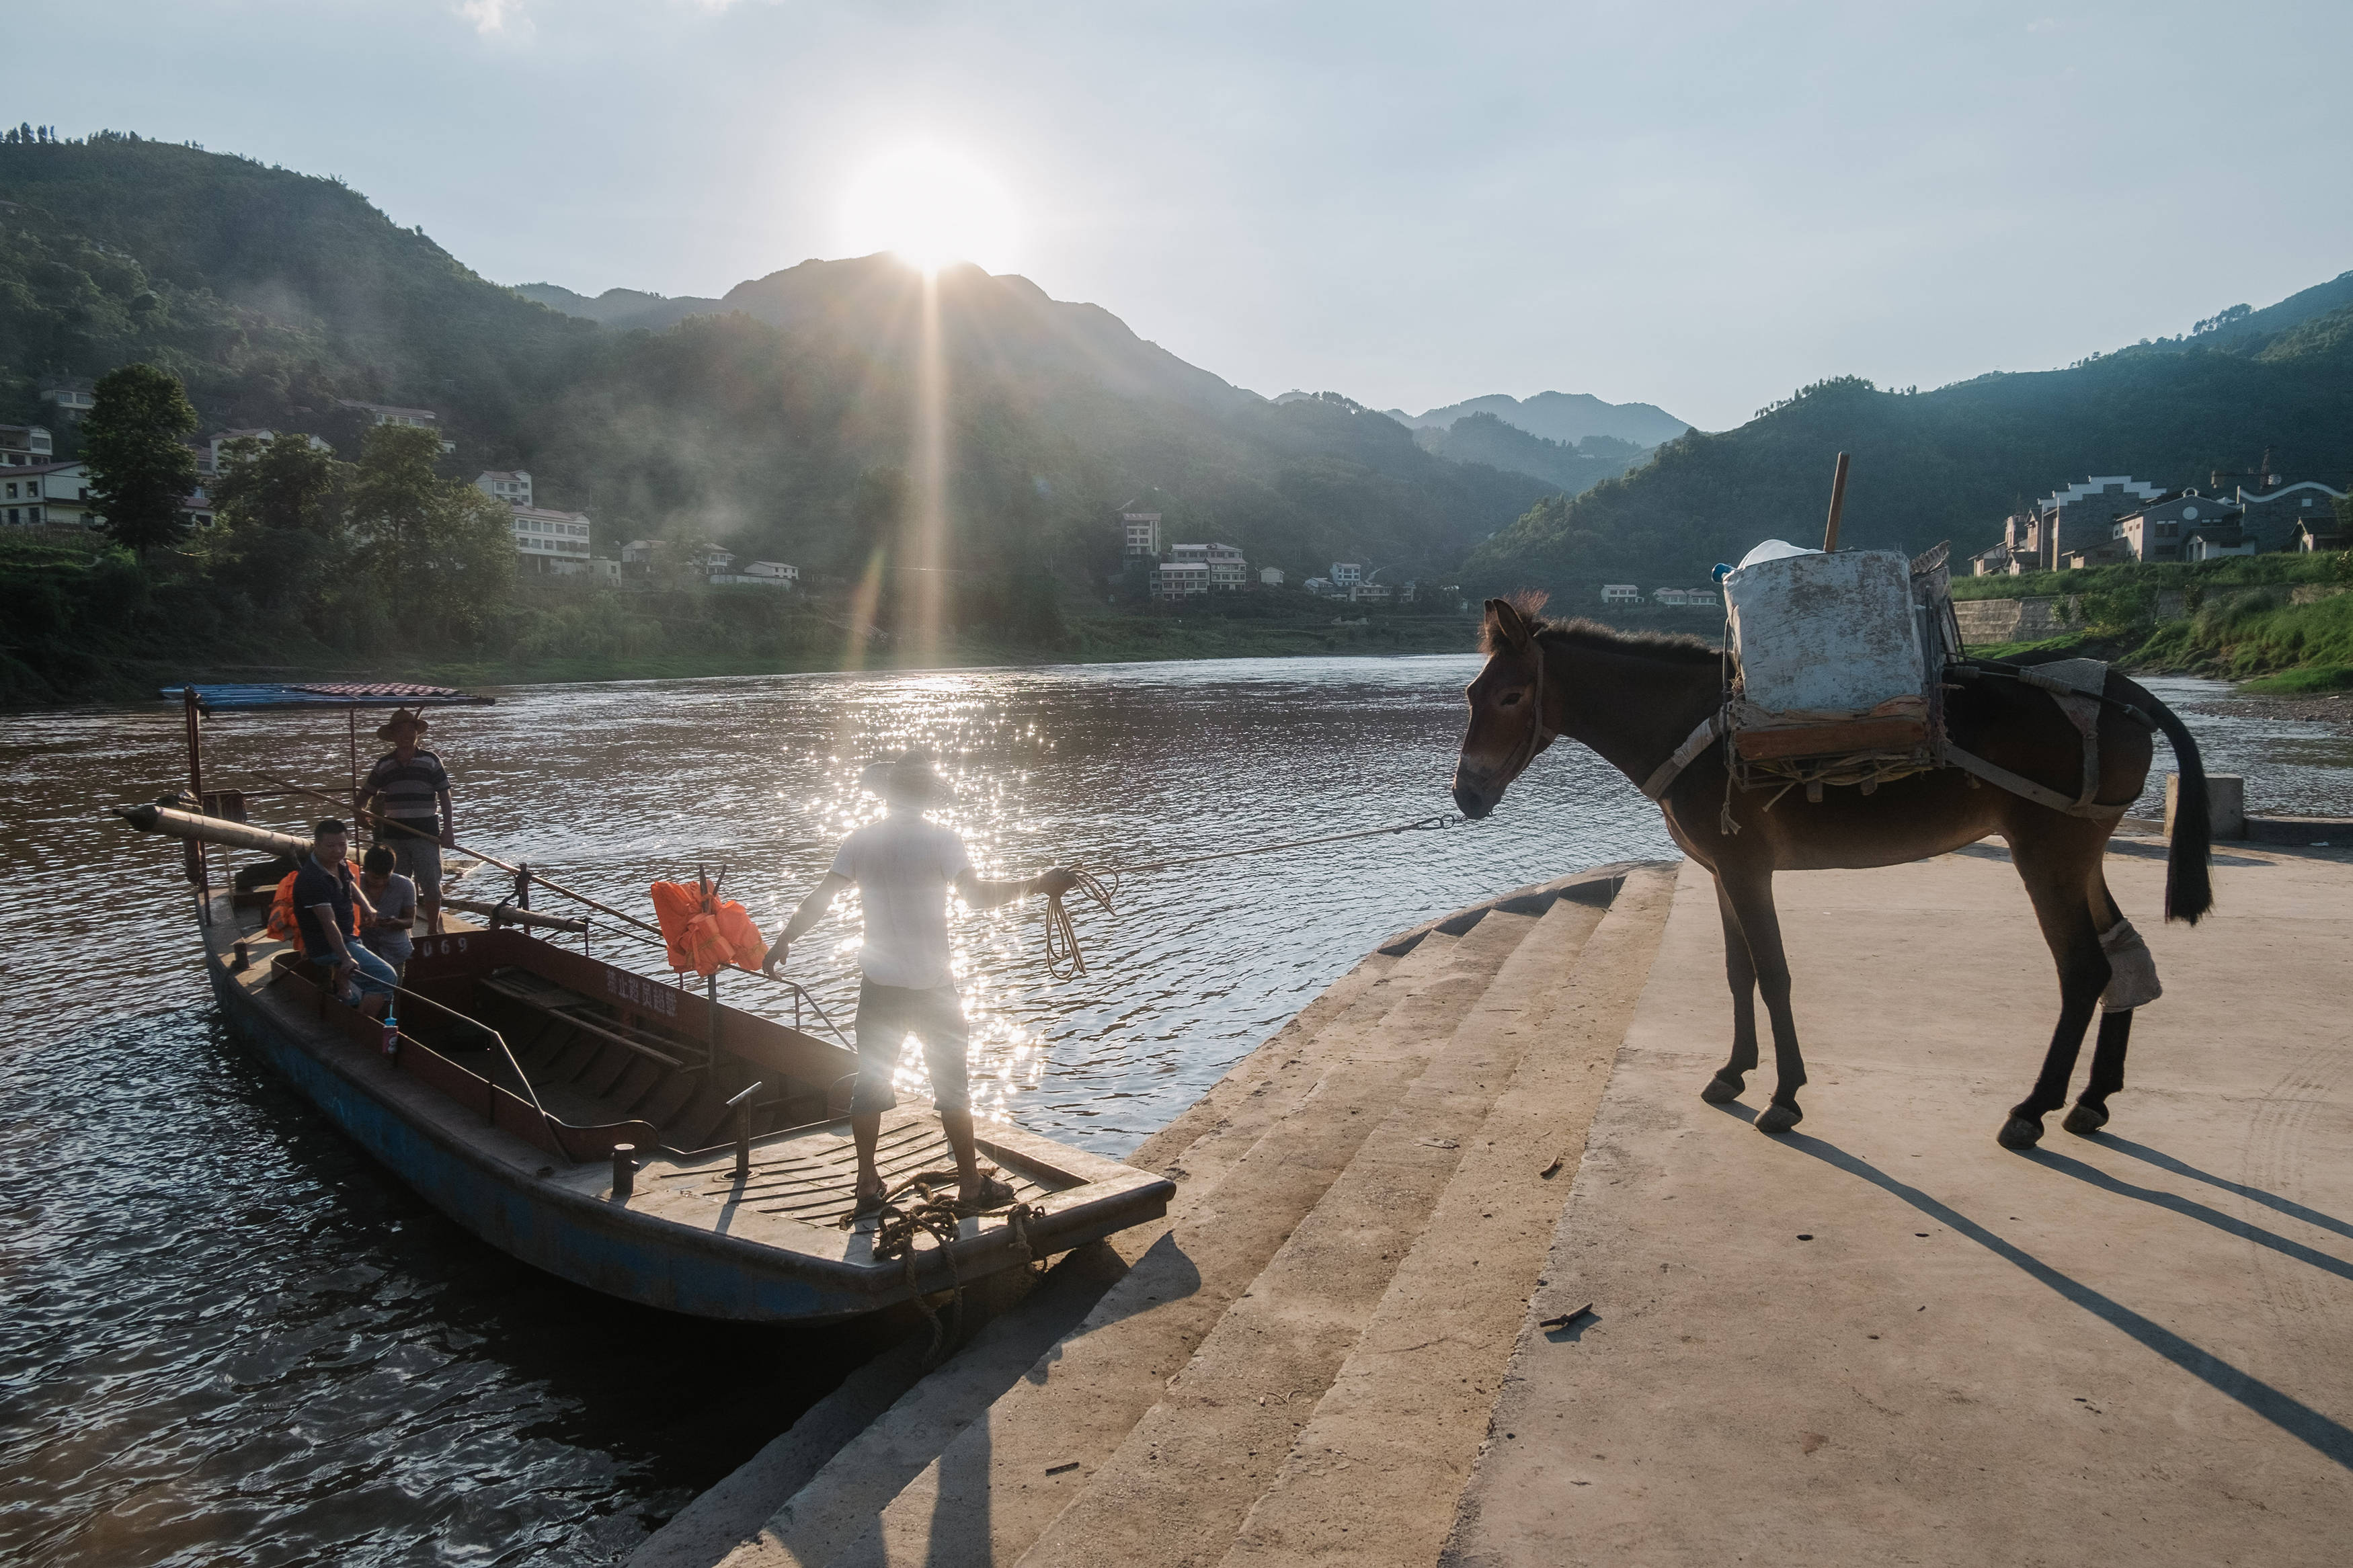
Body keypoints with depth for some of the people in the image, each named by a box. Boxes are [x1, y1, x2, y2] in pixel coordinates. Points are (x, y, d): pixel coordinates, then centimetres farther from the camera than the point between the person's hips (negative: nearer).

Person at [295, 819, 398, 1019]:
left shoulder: (339, 865, 4)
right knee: (386, 977, -21)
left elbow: (350, 886, 27)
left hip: (347, 938, 10)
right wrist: (345, 958, -36)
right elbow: (329, 923, -31)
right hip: (327, 948, -10)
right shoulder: (313, 879, -25)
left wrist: (367, 907, 8)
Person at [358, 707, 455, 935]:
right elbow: (368, 792, 16)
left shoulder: (431, 761, 1)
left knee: (431, 884, -4)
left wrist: (448, 829, -7)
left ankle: (433, 931, 8)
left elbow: (444, 795, 0)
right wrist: (360, 810, -7)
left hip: (426, 833, -3)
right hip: (393, 834, 3)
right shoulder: (383, 764, 8)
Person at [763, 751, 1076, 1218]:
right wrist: (1035, 886, -14)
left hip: (879, 985, 3)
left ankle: (867, 1186, 19)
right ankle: (971, 1187, 13)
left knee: (870, 1083, 13)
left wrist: (781, 943, 13)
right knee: (951, 1087, 7)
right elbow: (976, 894, -22)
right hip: (932, 986, -3)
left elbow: (818, 899, 2)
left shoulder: (861, 841, 1)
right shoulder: (941, 839, -10)